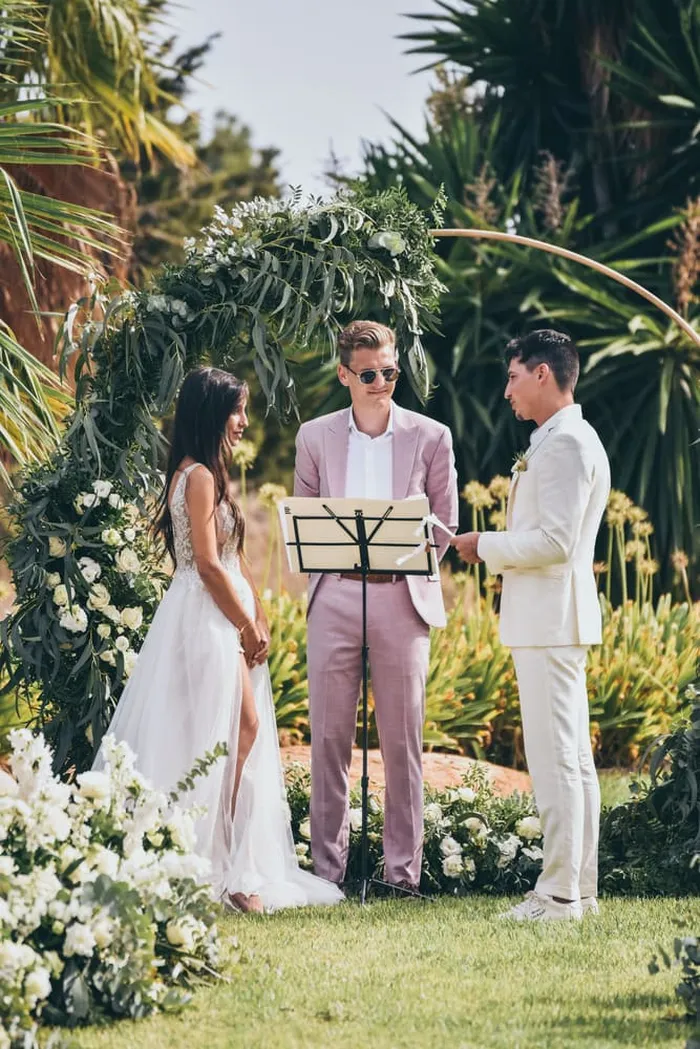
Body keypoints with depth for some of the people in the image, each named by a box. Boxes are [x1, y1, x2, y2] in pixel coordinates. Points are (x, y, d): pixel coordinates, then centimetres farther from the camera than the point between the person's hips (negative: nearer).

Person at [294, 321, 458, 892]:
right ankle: (327, 864, 7)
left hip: (401, 597, -1)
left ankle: (404, 867, 6)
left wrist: (412, 566, -2)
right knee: (329, 737, 2)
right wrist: (321, 568, 2)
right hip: (335, 597, 1)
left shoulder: (430, 436, 4)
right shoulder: (315, 436, 8)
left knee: (403, 739, 1)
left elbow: (445, 520, 8)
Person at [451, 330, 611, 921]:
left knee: (555, 760, -9)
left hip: (550, 621, -11)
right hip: (552, 620, 11)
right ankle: (579, 888, 16)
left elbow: (553, 541, -22)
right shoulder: (568, 440, 18)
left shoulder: (564, 444, -15)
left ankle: (560, 895, -7)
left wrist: (486, 547, -11)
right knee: (574, 758, 12)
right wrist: (498, 551, 14)